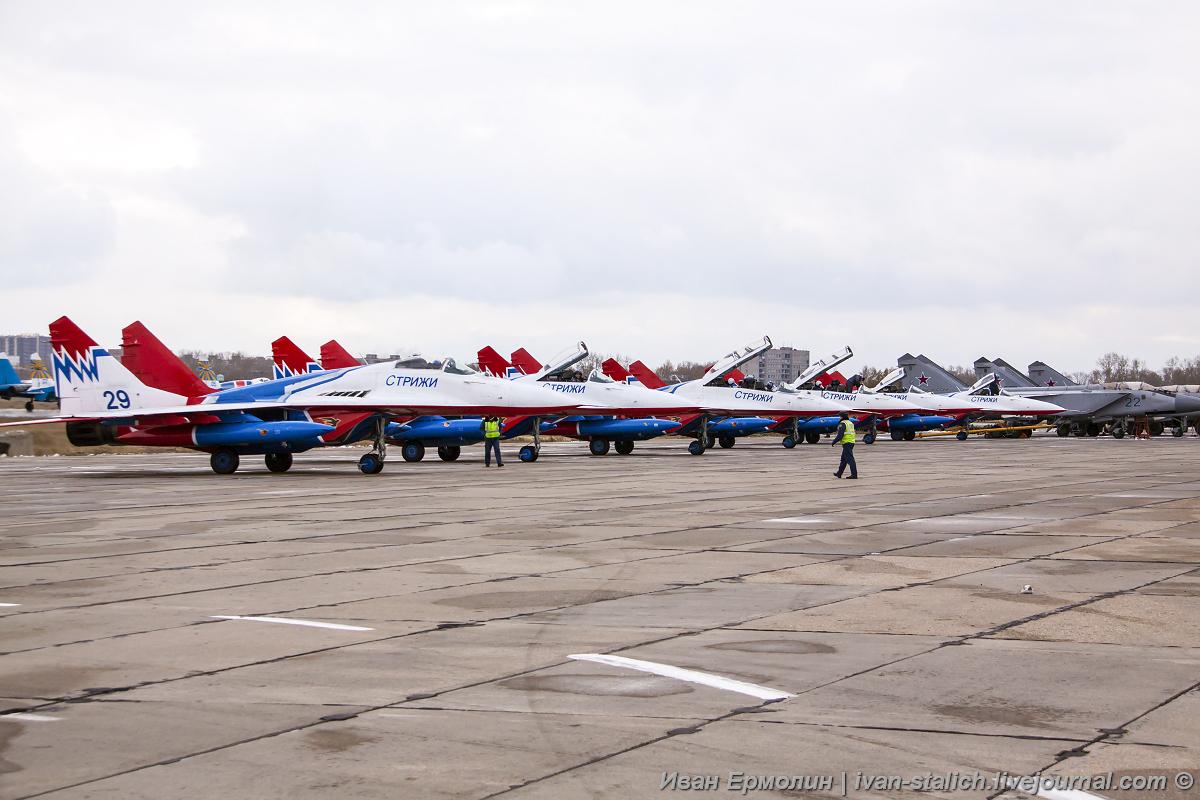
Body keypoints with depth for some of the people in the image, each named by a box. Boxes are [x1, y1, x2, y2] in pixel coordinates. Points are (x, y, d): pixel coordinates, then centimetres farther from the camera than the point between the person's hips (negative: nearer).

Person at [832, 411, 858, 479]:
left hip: (846, 443, -10)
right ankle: (839, 473, 25)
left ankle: (854, 475, -12)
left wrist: (834, 442, -9)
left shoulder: (842, 424, -13)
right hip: (851, 442, 10)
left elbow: (840, 435, -19)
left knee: (850, 459, -9)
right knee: (843, 459, 17)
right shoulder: (850, 423, 16)